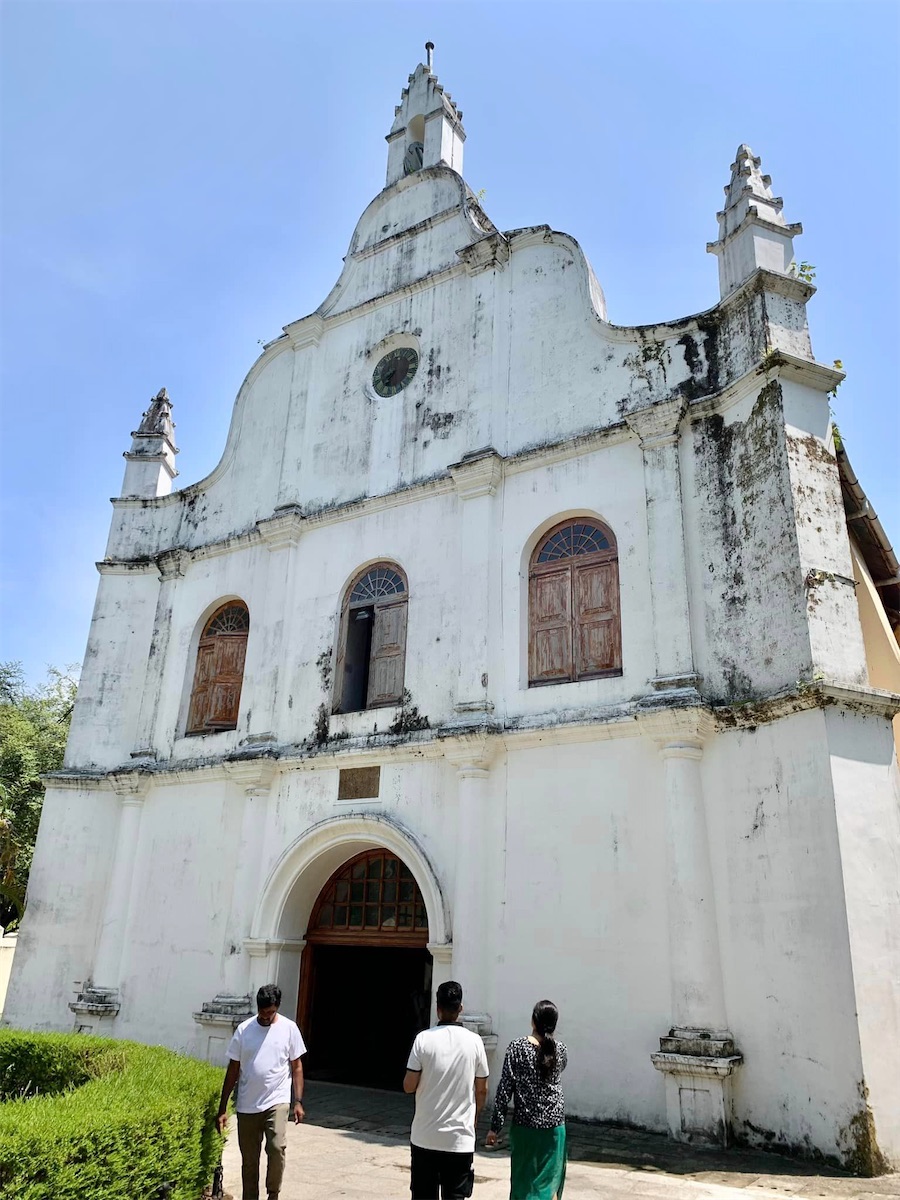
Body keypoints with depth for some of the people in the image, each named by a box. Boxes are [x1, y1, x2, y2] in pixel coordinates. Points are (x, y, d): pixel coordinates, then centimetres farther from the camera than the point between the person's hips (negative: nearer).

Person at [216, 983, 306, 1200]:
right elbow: (233, 1070, 3)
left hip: (277, 1101, -2)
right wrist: (222, 1108, 2)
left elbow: (296, 1067, 2)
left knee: (277, 1148, -19)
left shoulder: (289, 1028, -4)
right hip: (247, 1106, 2)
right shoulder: (244, 1029, -2)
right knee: (249, 1159, 9)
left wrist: (298, 1102, -6)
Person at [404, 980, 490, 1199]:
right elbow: (482, 1090, 2)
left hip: (425, 1136, 0)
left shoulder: (424, 1038, -10)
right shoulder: (474, 1041, -5)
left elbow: (409, 1086, -8)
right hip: (460, 1138, 1)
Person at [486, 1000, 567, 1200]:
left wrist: (495, 1127, -4)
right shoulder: (560, 1050, -4)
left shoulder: (517, 1048, -12)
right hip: (554, 1124, 2)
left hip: (524, 1125, -2)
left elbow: (504, 1089, -11)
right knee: (549, 1182, 15)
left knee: (523, 1181, 11)